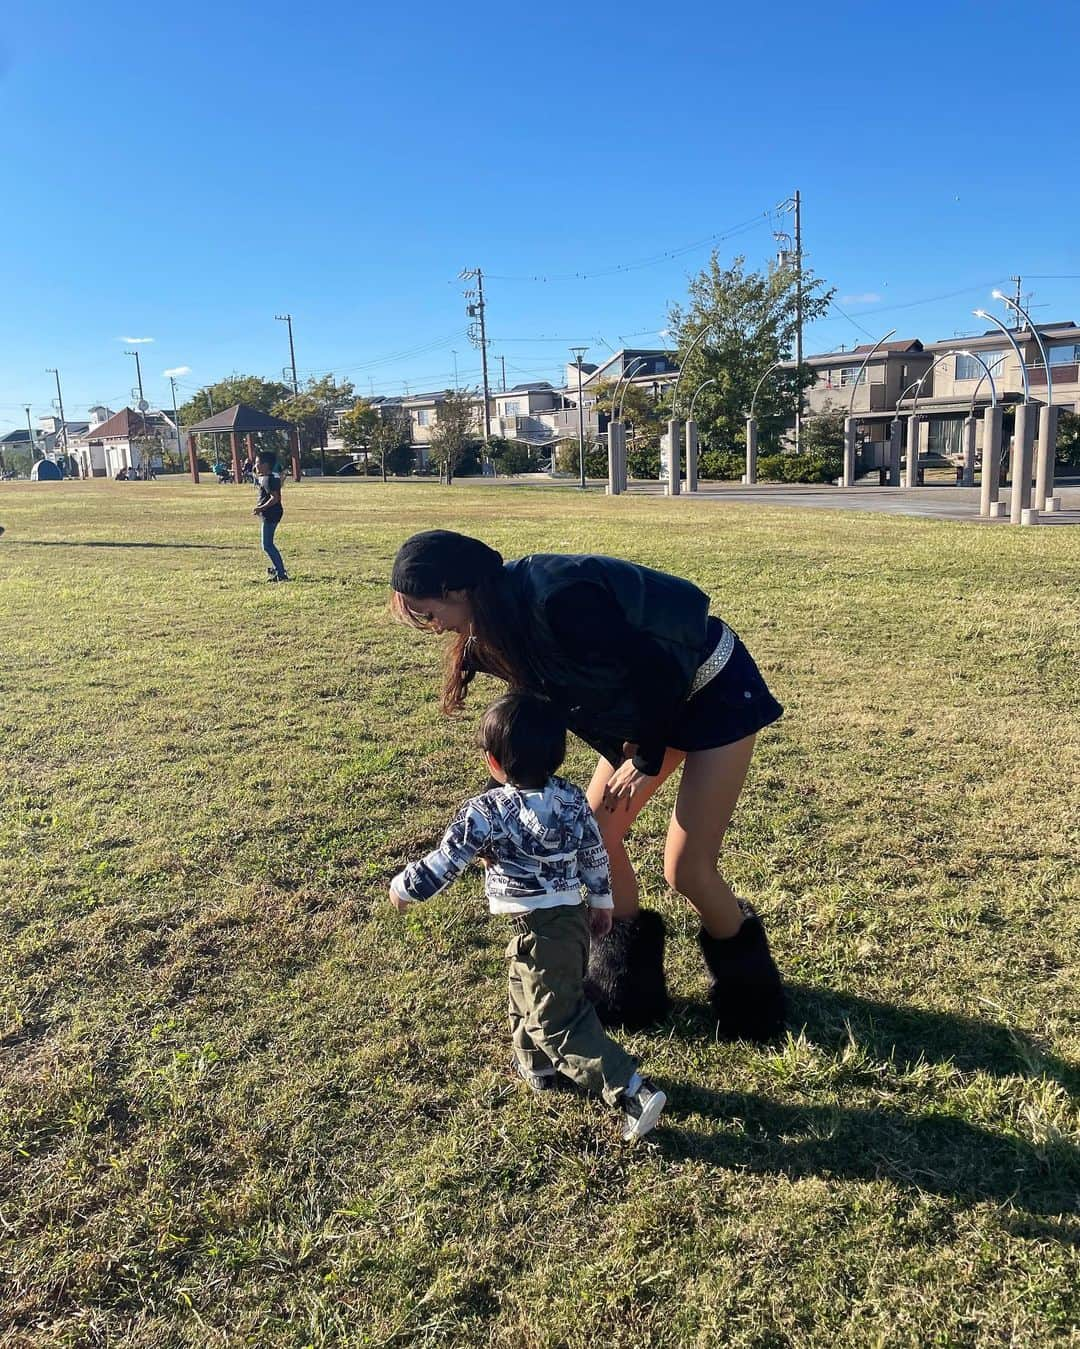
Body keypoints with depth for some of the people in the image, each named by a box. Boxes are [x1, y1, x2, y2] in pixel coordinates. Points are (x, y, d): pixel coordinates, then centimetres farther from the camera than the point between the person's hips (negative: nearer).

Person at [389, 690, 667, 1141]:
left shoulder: (485, 812, -20)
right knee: (526, 993, 29)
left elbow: (442, 865, -13)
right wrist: (602, 902, 23)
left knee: (559, 1021, 2)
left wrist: (402, 888, 6)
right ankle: (534, 1064, 48)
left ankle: (634, 1093, -3)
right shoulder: (572, 797, -2)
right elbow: (596, 856, 8)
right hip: (574, 918, 8)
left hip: (538, 931, -8)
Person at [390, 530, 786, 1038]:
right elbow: (542, 698, 8)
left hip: (717, 691, -9)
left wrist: (645, 760, -15)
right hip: (653, 701, 9)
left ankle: (749, 997, 21)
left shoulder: (556, 598, -32)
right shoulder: (503, 613, -3)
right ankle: (627, 990, 25)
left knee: (686, 869, -8)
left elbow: (653, 669, -28)